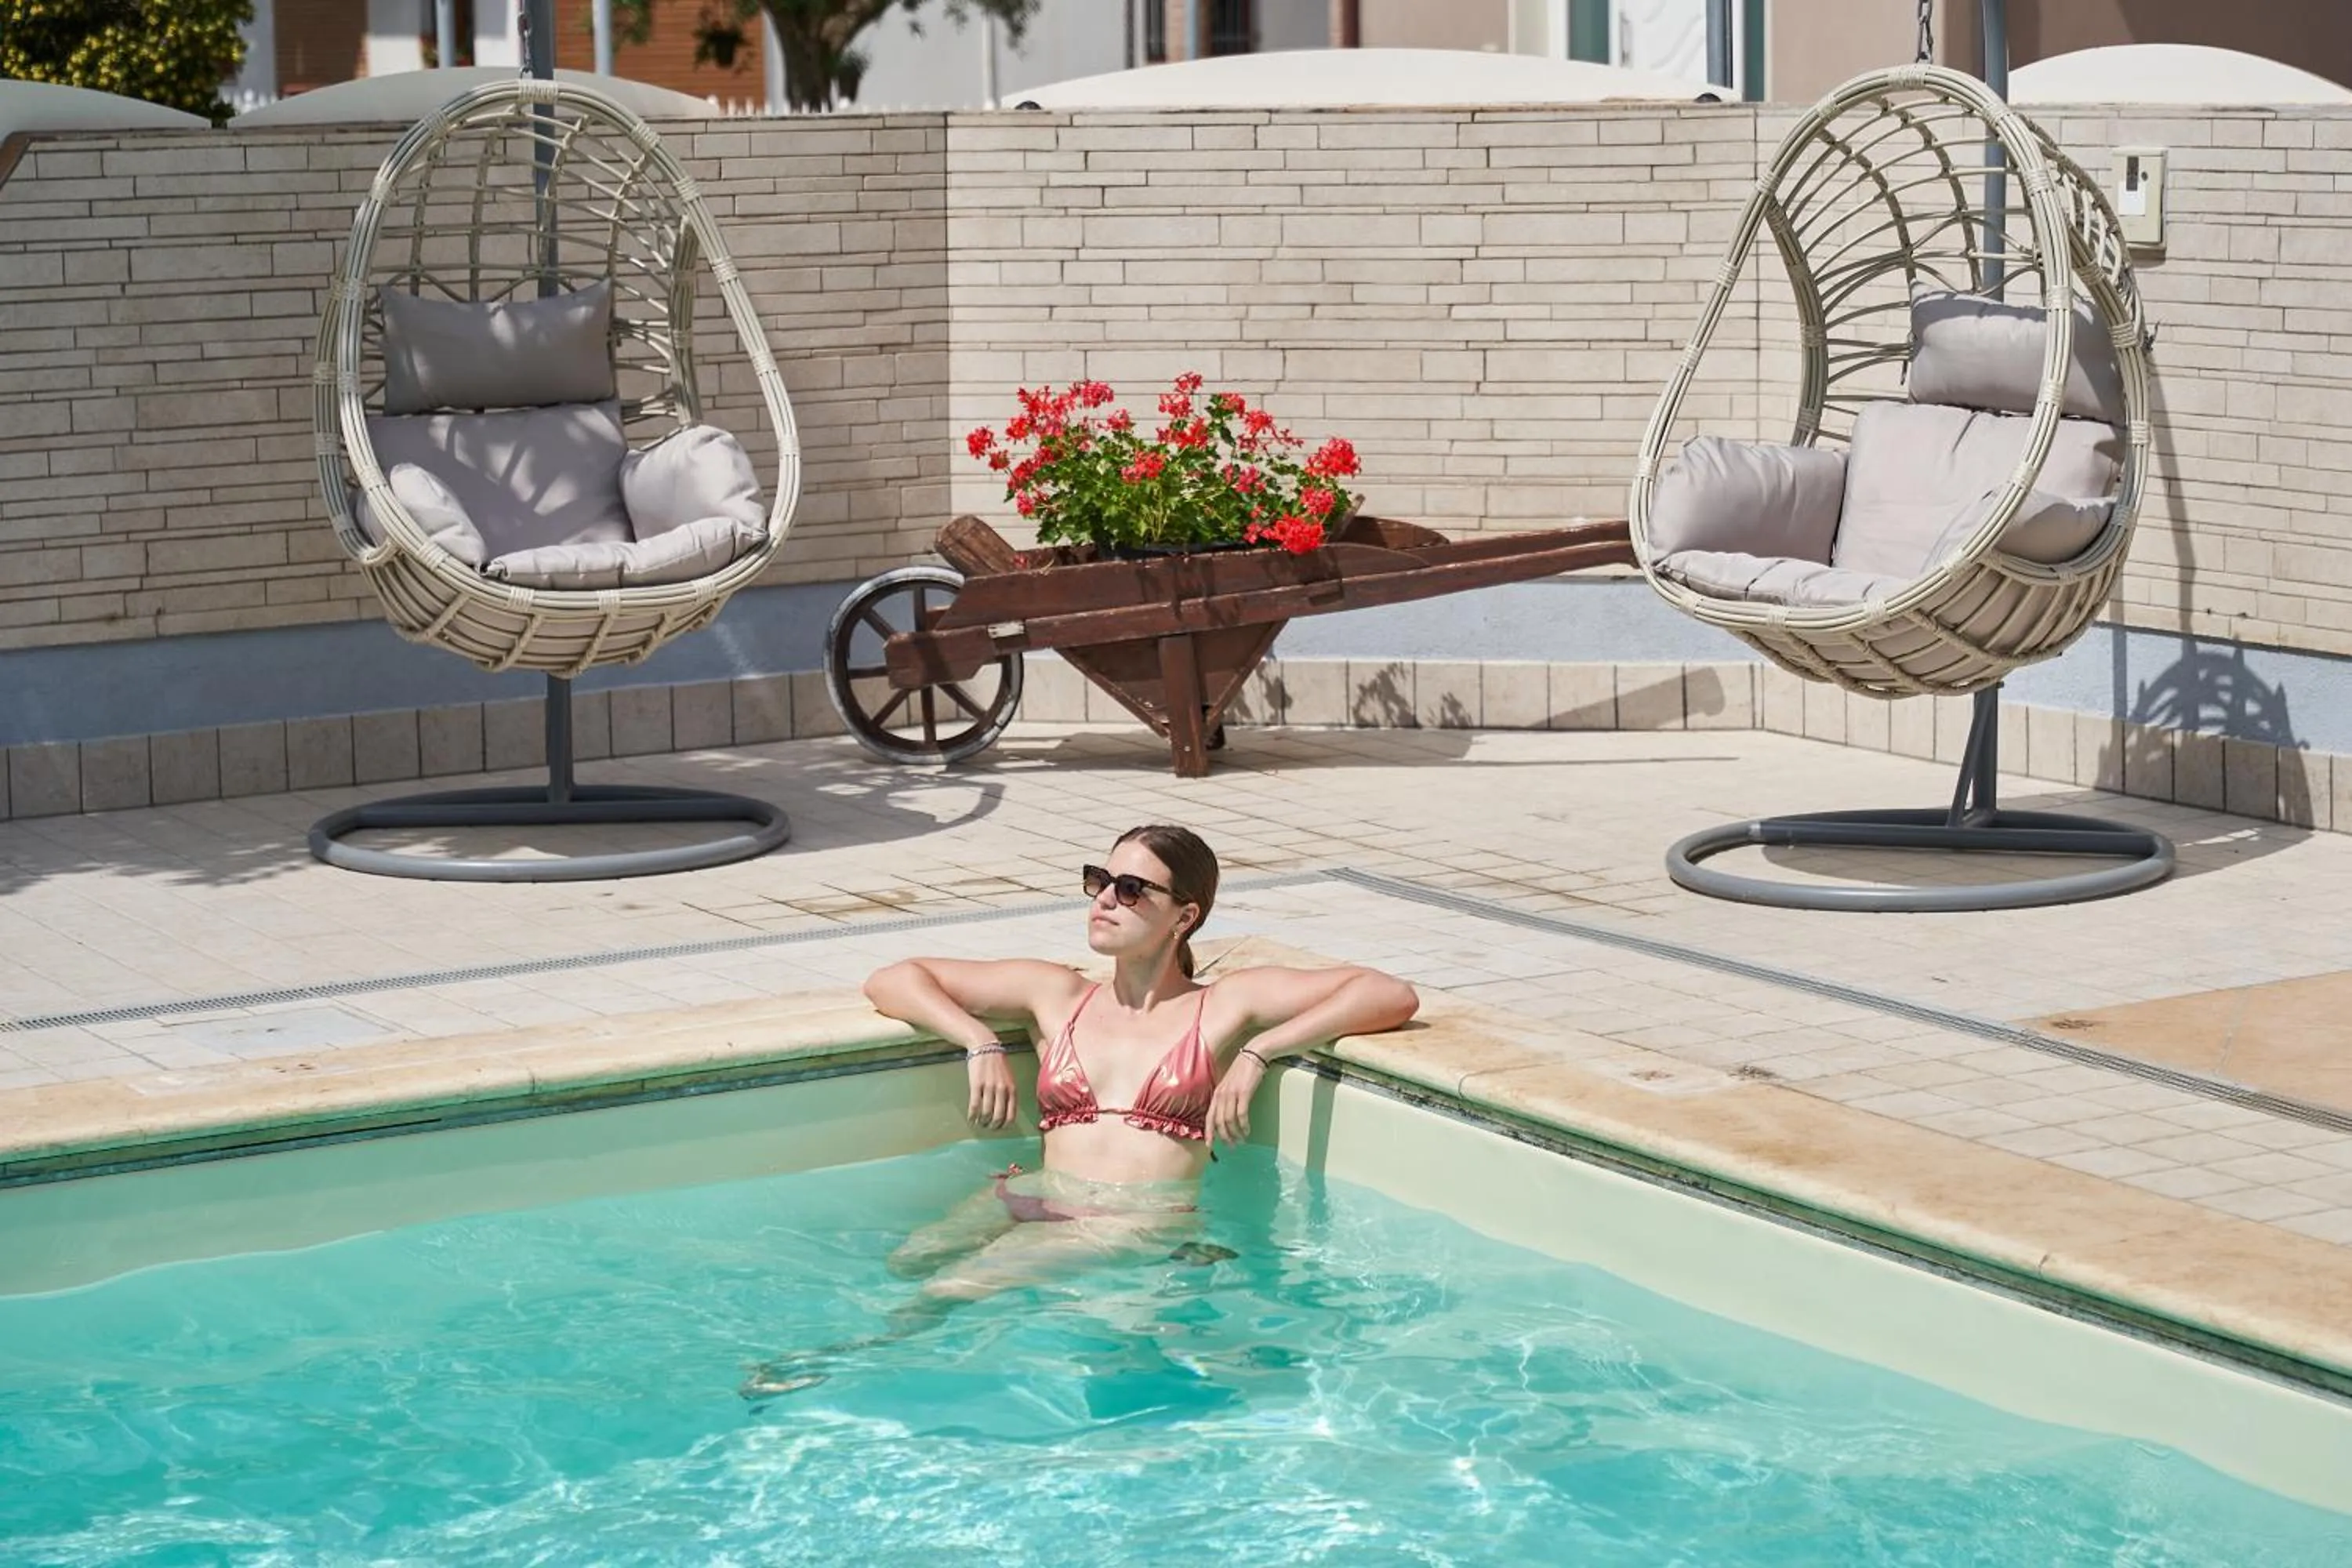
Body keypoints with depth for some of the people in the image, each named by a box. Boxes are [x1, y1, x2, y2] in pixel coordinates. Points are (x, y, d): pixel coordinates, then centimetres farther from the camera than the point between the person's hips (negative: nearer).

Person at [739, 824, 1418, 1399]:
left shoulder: (1225, 1005, 13)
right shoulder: (1054, 994, 23)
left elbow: (1392, 995, 5)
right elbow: (891, 981, 26)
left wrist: (1258, 1053, -4)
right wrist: (981, 1043, 8)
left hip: (1144, 1222, -4)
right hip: (1035, 1197, 4)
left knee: (957, 1287, -28)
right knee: (909, 1262, -30)